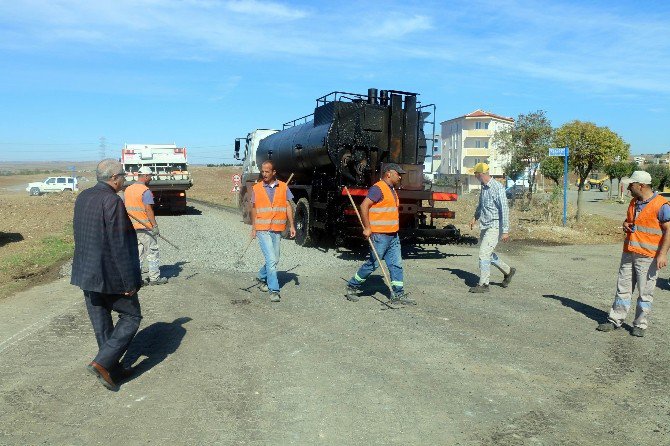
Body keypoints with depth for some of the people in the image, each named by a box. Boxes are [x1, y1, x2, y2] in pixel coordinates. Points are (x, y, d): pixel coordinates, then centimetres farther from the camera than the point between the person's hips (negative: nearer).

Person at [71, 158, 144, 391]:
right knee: (131, 316, 9)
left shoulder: (82, 197, 7)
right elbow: (118, 246, -22)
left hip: (87, 274, 8)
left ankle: (113, 370, 27)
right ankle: (103, 363, 0)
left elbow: (81, 236, 14)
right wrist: (129, 282, -17)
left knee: (102, 324, 15)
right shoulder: (113, 202, -20)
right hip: (111, 274, -8)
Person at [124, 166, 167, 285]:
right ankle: (154, 278, 10)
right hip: (145, 227, -7)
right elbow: (148, 210, -19)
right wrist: (155, 226, -16)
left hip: (131, 227, 8)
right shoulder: (145, 191, -15)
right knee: (152, 252, 4)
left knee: (137, 253, 13)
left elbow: (126, 208, 14)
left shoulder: (127, 189, 11)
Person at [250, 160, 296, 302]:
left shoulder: (283, 187, 4)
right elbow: (254, 209, 10)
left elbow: (288, 207, 6)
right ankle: (274, 290, -5)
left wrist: (291, 225, 0)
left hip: (277, 230, 3)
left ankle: (261, 277, 38)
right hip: (262, 230, -3)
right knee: (271, 260, -11)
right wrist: (253, 228, 8)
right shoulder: (256, 188, 3)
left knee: (274, 260, 12)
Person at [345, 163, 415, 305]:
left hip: (393, 235, 9)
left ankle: (398, 294, 12)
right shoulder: (378, 188, -13)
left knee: (396, 264, 7)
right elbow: (364, 206, -21)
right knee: (373, 263, 0)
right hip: (380, 235, -9)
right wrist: (367, 228, -22)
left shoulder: (391, 190, 17)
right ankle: (352, 286, 16)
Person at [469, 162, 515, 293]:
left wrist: (505, 231, -23)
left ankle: (483, 285, -1)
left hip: (495, 226, -9)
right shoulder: (484, 187, 9)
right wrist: (475, 217, 29)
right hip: (484, 226, 9)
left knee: (483, 254, -11)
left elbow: (505, 210, -20)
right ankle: (507, 271, 35)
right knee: (488, 253, 16)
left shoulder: (497, 188, -17)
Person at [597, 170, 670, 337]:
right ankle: (615, 320, 19)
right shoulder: (634, 202, 12)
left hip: (647, 257, -7)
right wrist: (626, 225, 3)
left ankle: (640, 325, 16)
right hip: (629, 254, 7)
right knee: (623, 288, 11)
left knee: (645, 293, 4)